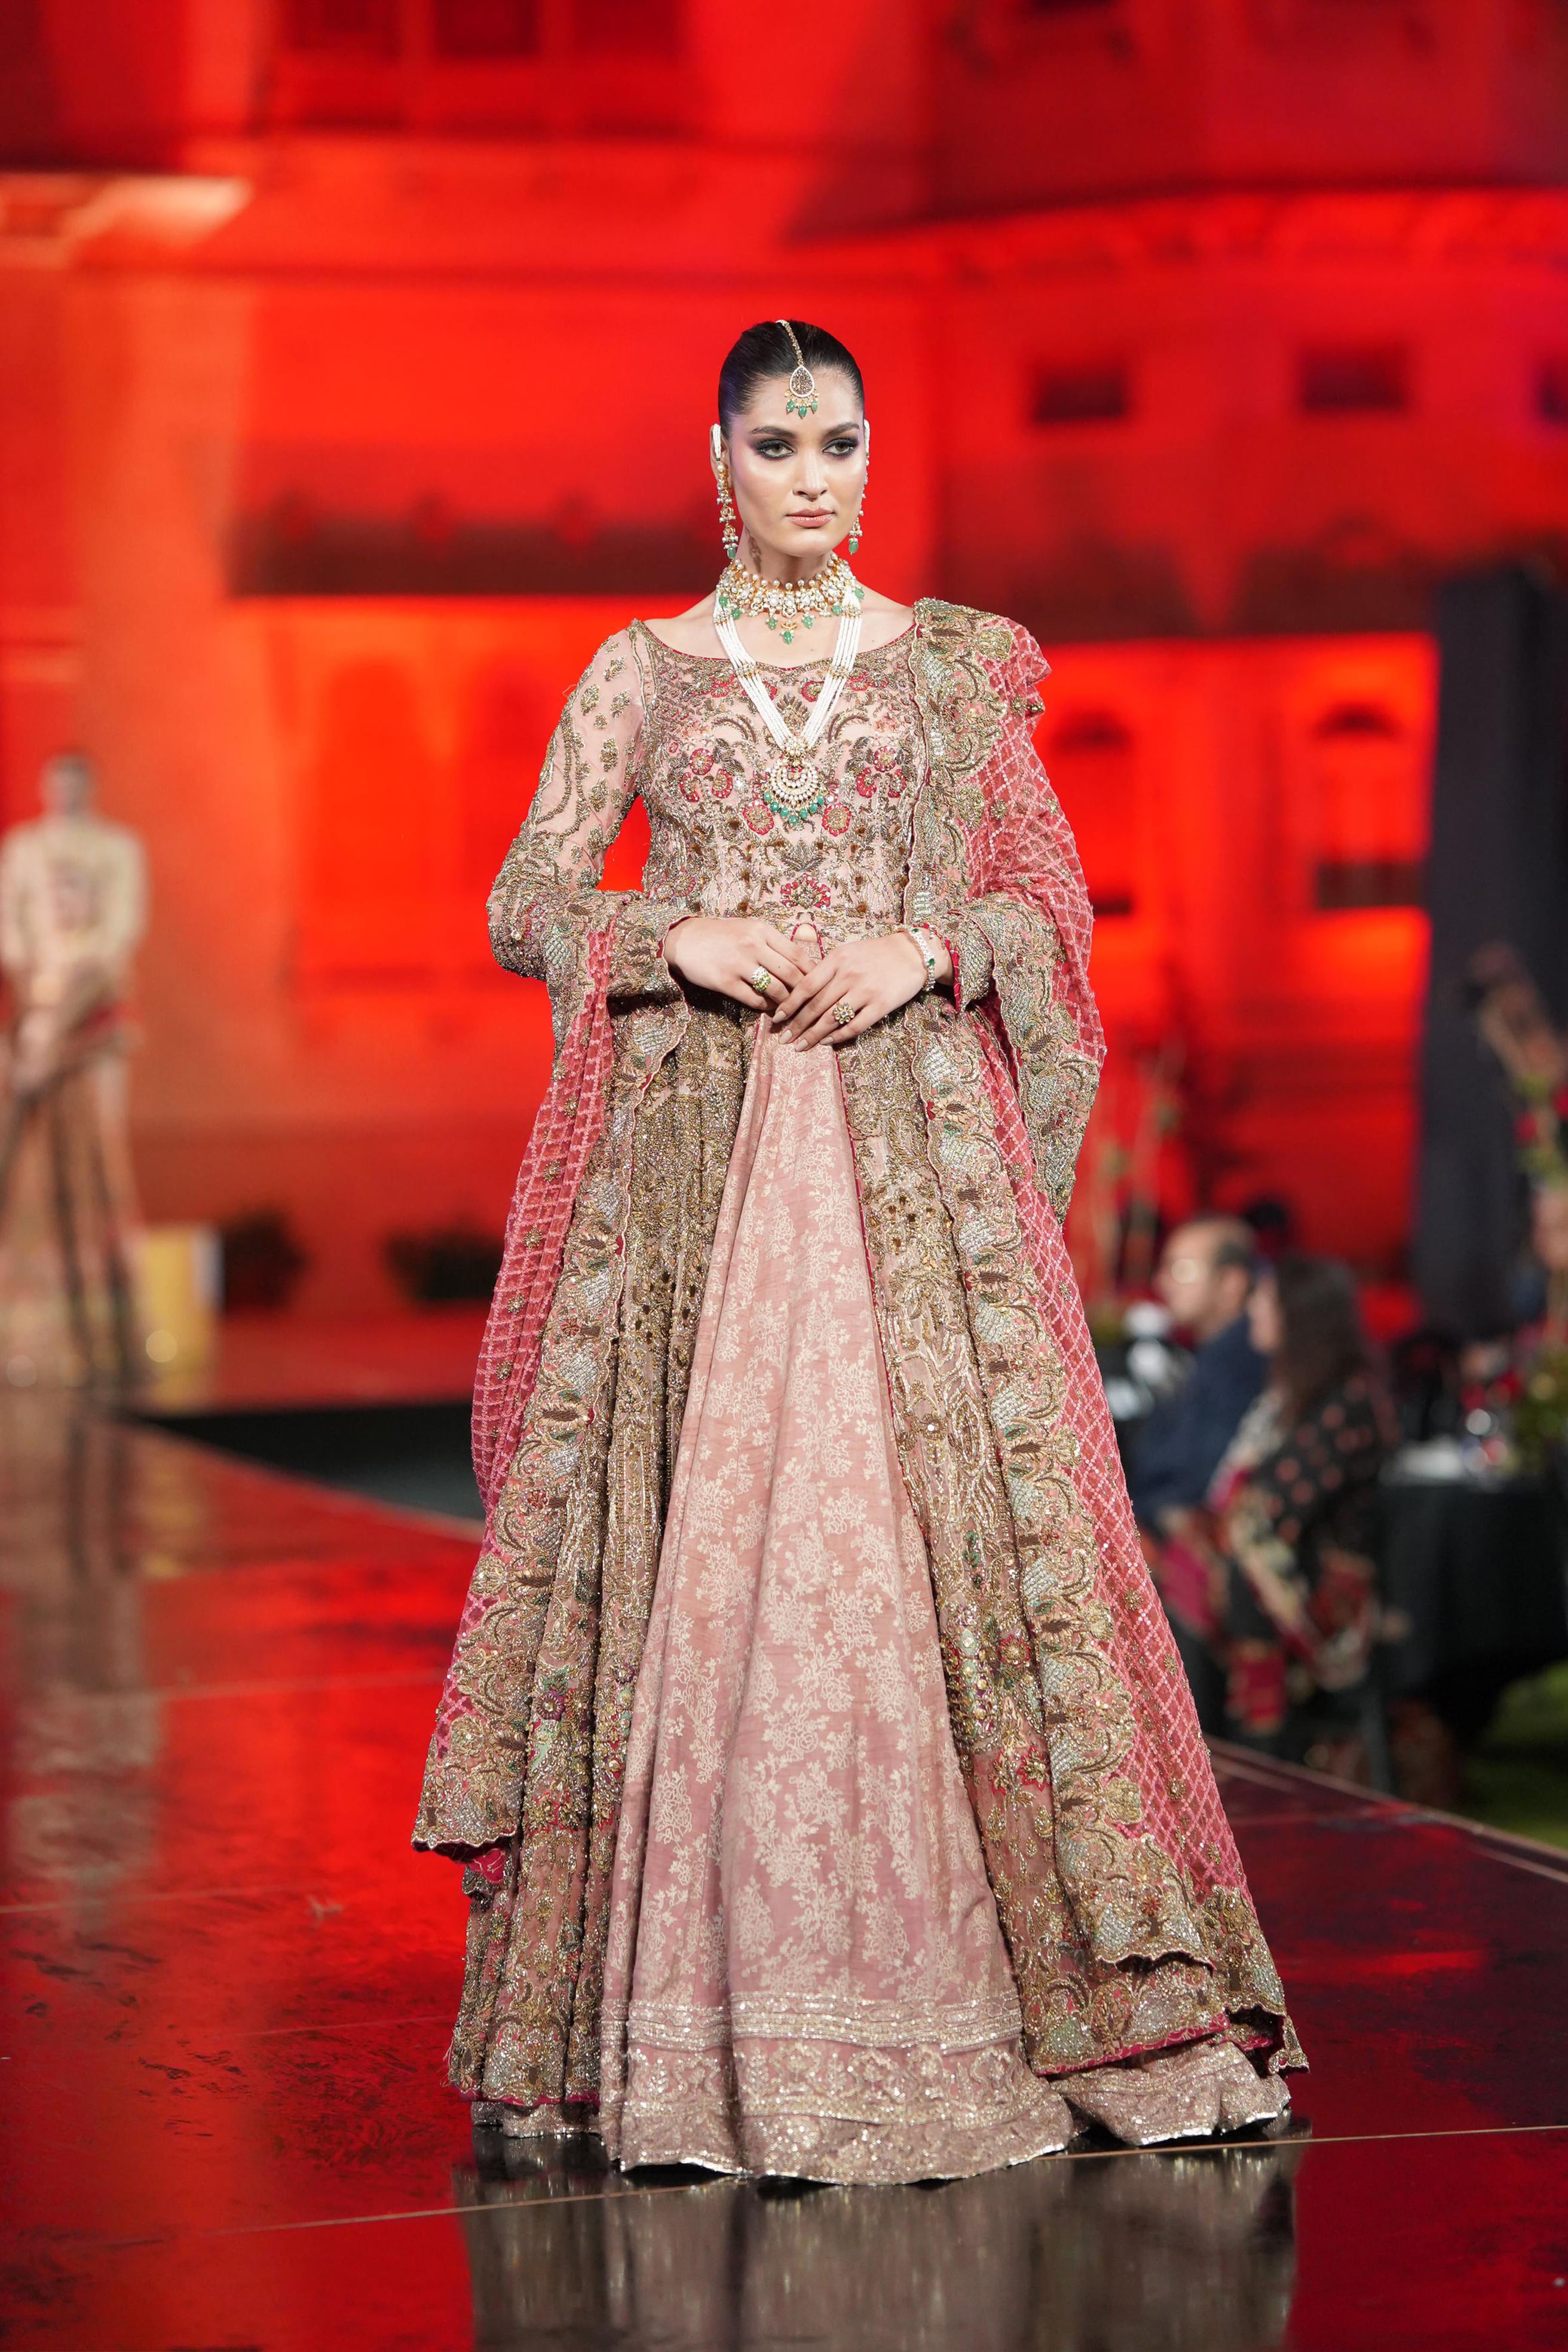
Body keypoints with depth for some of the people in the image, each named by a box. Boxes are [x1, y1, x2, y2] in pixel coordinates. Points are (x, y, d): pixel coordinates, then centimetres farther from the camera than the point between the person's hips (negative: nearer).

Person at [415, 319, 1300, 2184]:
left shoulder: (953, 665, 11)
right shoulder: (643, 670, 10)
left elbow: (1048, 904, 9)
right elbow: (526, 905, 6)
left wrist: (921, 947, -10)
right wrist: (682, 935, -11)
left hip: (914, 1142, 0)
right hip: (690, 1141, 0)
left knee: (932, 1515, -7)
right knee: (693, 1529, -5)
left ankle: (934, 1973, 0)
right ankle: (688, 2006, 1)